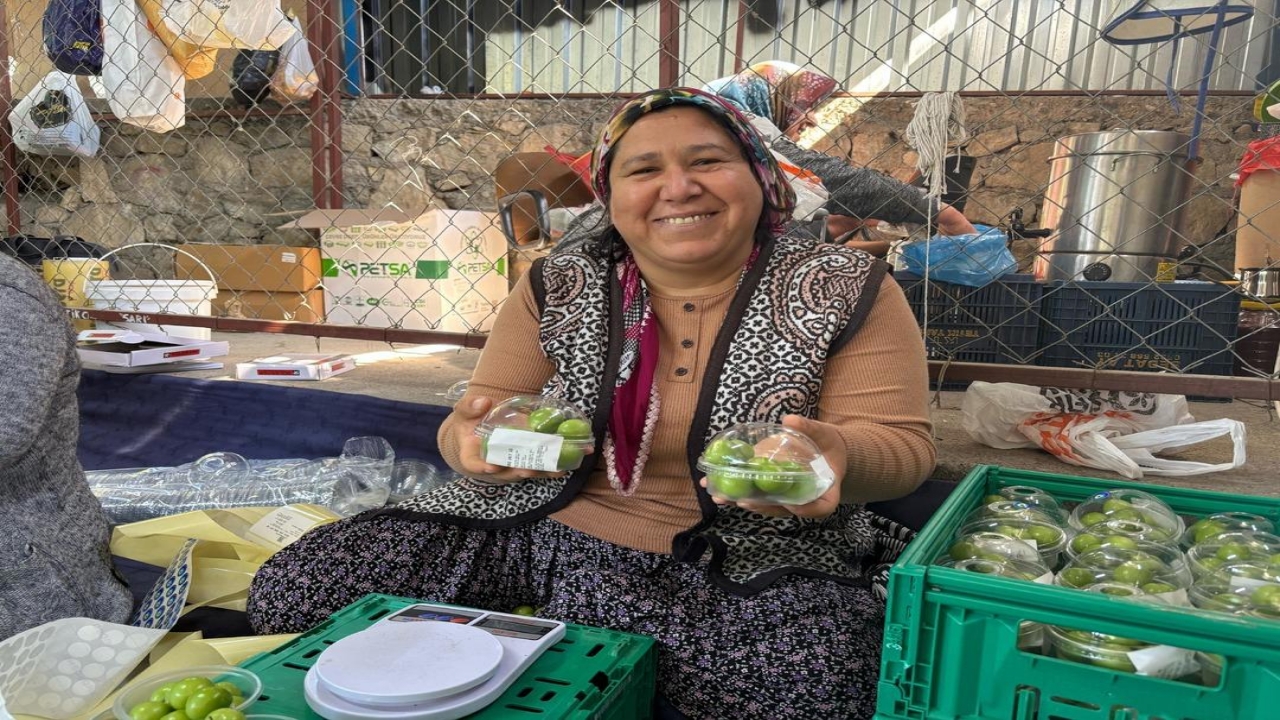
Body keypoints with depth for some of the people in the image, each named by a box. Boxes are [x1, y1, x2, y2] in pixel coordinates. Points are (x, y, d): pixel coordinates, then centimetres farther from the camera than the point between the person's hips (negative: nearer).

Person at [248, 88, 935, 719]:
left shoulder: (846, 292, -5)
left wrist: (837, 454, -30)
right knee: (289, 591, -8)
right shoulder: (556, 289, 1)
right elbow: (471, 422, 4)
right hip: (542, 530, 2)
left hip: (755, 564, 0)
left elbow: (902, 444, -5)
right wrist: (476, 438, -22)